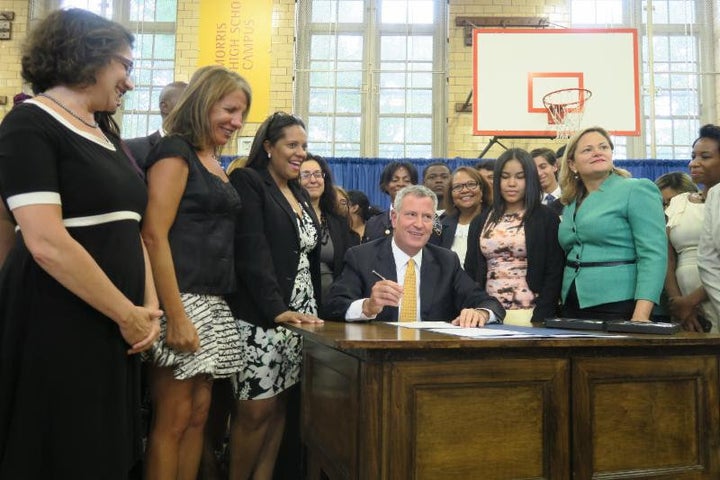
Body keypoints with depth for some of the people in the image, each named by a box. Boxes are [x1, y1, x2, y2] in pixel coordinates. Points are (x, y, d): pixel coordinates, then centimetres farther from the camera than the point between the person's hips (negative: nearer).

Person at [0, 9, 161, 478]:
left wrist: (149, 307, 0)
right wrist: (128, 315, -15)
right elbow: (47, 244, -21)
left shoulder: (106, 133, 15)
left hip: (113, 330, 8)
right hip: (56, 330, -8)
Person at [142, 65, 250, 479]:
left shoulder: (216, 164, 18)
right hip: (182, 301, -8)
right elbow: (154, 236, -16)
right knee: (172, 421, -1)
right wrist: (175, 316, -21)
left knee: (198, 416, 11)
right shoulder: (175, 151, -6)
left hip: (213, 303, 8)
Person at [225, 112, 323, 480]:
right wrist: (277, 310, -25)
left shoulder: (299, 194, 19)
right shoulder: (247, 182, -4)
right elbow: (251, 253, -16)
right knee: (256, 410, -4)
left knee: (278, 407, 9)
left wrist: (315, 309, 10)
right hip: (260, 316, -7)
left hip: (301, 314, 7)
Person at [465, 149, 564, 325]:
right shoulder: (480, 221, 11)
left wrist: (539, 319, -13)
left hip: (527, 314, -3)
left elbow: (554, 274, -5)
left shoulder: (546, 218, 0)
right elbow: (471, 271, 10)